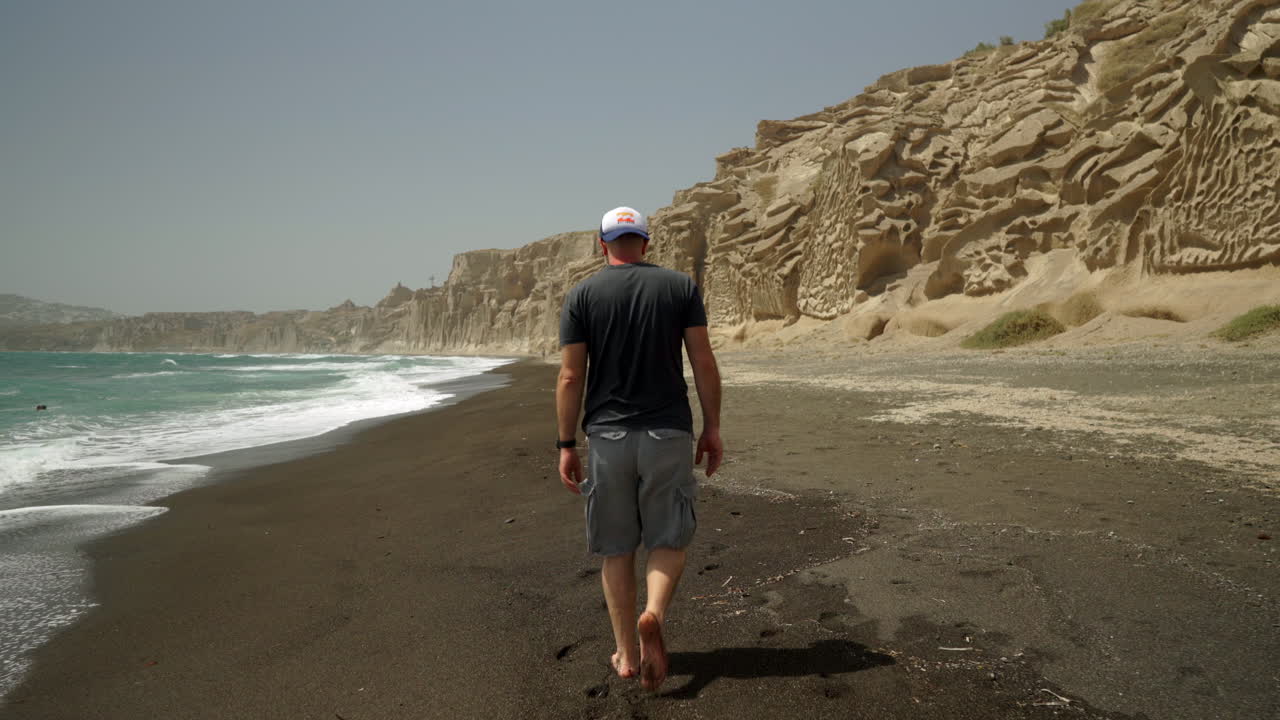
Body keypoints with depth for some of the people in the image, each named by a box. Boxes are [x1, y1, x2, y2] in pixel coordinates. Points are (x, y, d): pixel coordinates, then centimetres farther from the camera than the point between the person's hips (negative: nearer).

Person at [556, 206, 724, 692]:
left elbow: (570, 377, -4)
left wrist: (566, 445, 2)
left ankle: (626, 654, 17)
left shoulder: (582, 295, 0)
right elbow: (704, 364, -2)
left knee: (616, 548, 12)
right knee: (669, 540, 12)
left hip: (607, 436, 0)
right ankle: (654, 615, -15)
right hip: (668, 433, 0)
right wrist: (712, 427, 6)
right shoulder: (681, 286, 2)